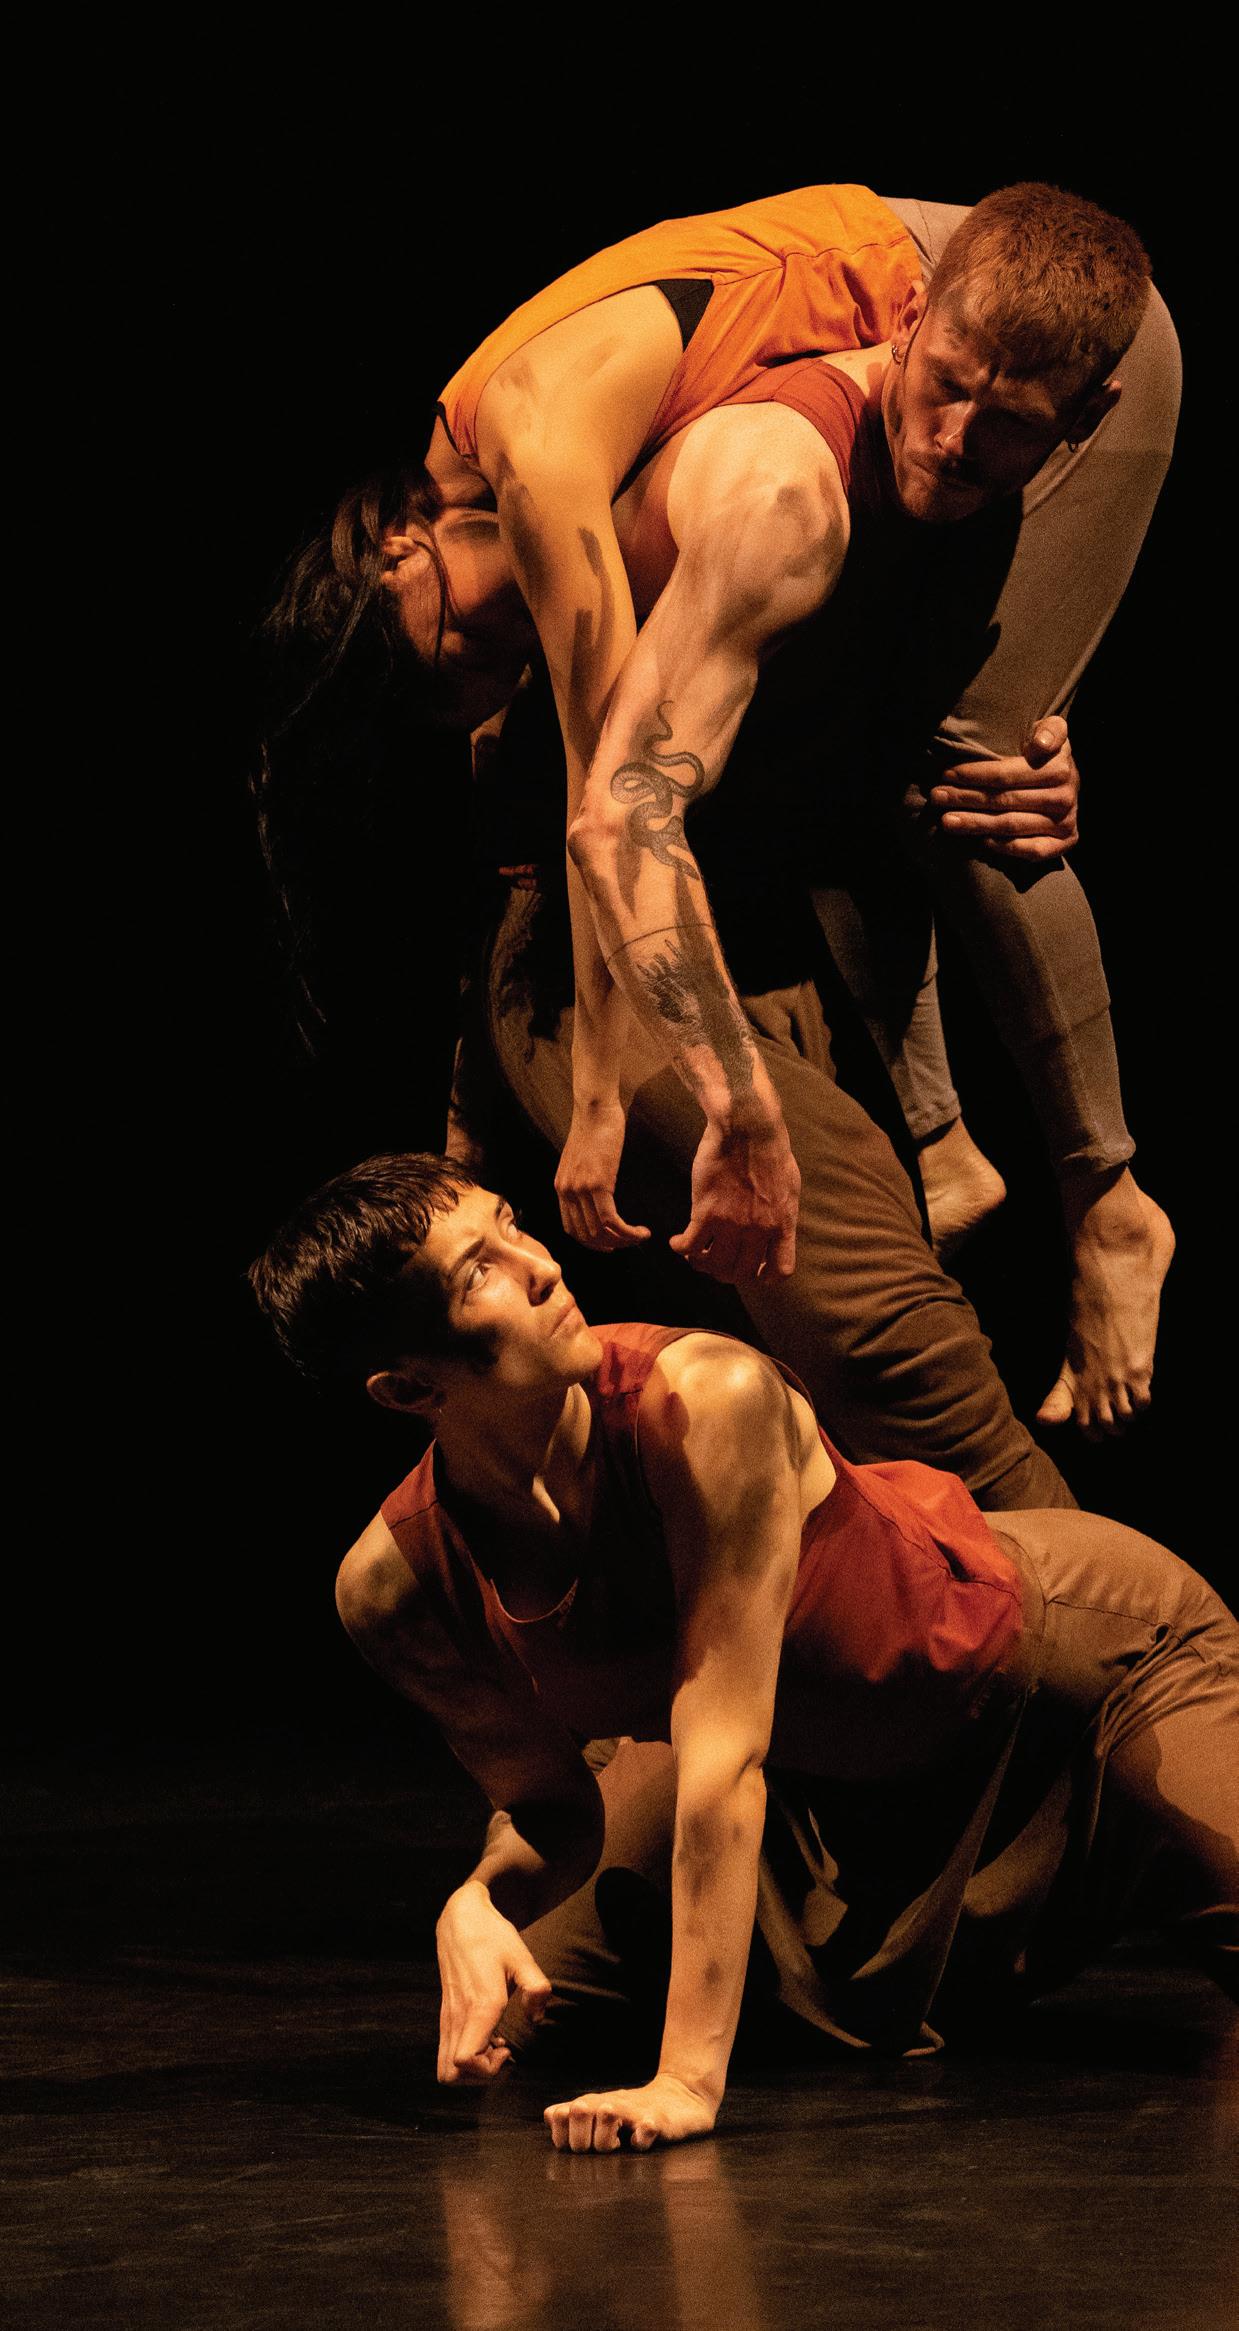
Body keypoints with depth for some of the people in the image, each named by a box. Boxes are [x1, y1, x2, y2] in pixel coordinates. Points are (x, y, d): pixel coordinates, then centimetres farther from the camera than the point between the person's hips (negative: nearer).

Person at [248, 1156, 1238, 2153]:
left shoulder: (710, 1399, -41)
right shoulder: (395, 1587, -26)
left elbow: (724, 1756, -42)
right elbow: (550, 1807, -10)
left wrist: (690, 2076, -46)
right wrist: (479, 1903, -35)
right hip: (823, 1764, 4)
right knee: (522, 2012, 4)